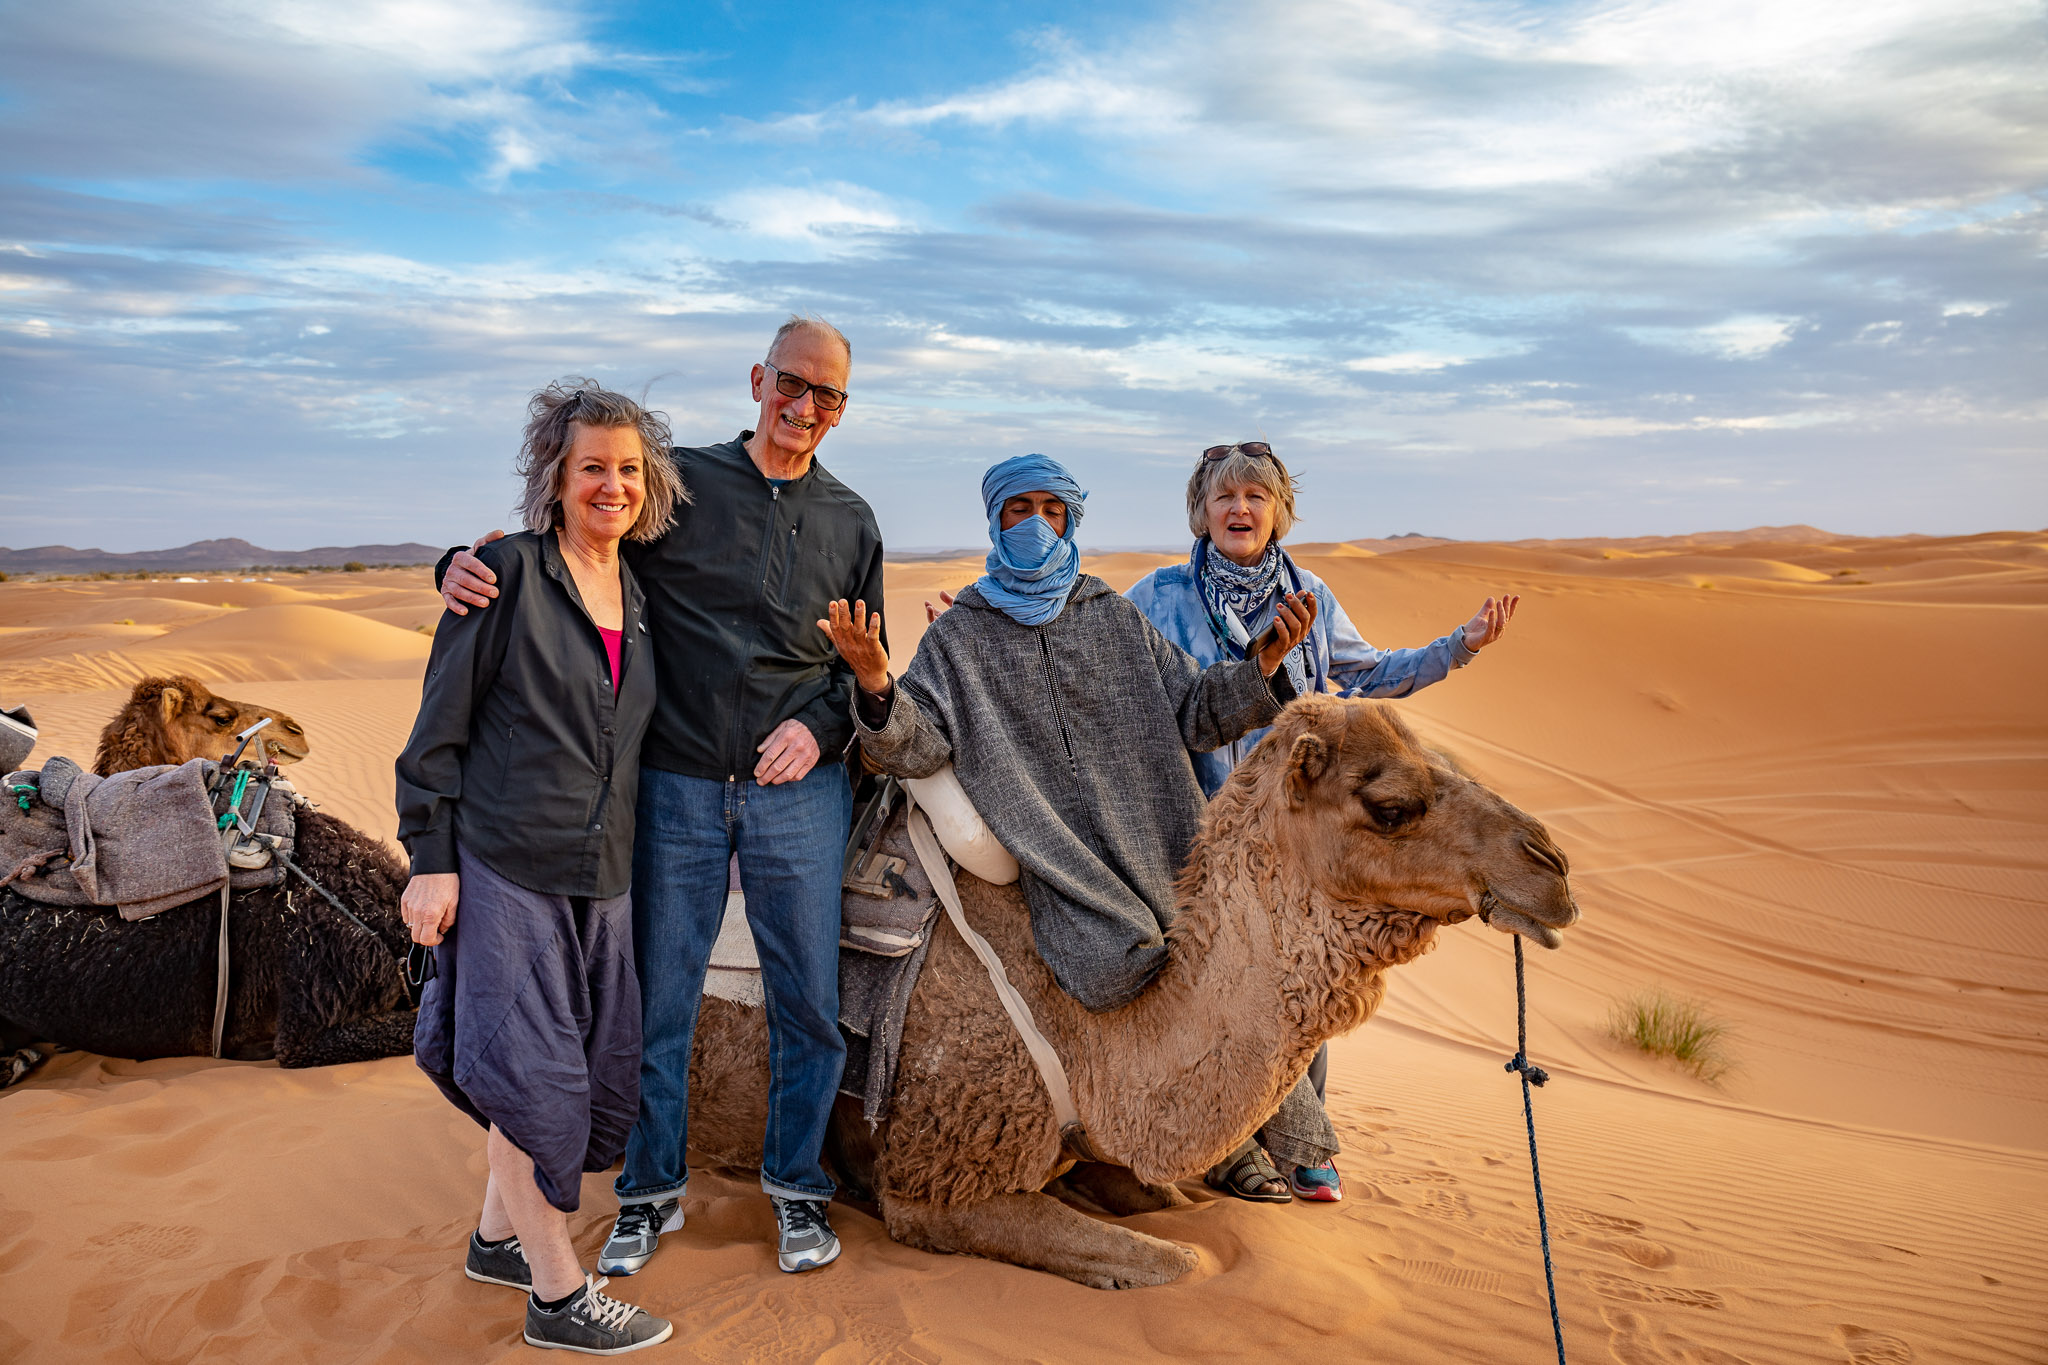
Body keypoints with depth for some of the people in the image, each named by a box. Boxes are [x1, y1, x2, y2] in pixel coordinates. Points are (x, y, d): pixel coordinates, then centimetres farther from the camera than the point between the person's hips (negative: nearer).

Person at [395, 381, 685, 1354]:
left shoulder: (638, 596, 11)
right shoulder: (509, 573, -8)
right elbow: (439, 729, -8)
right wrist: (430, 861, -11)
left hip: (598, 874, 7)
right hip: (500, 863, -7)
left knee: (590, 1067, 13)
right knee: (535, 1070, -1)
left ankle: (497, 1238, 35)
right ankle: (559, 1295, 15)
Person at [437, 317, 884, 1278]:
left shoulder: (851, 523, 8)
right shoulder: (680, 483, 0)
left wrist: (821, 726, -5)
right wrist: (467, 567, -17)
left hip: (798, 791, 2)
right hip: (675, 789, -1)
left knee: (809, 1004, 8)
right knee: (657, 1001, 8)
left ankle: (798, 1185, 29)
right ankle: (651, 1190, 29)